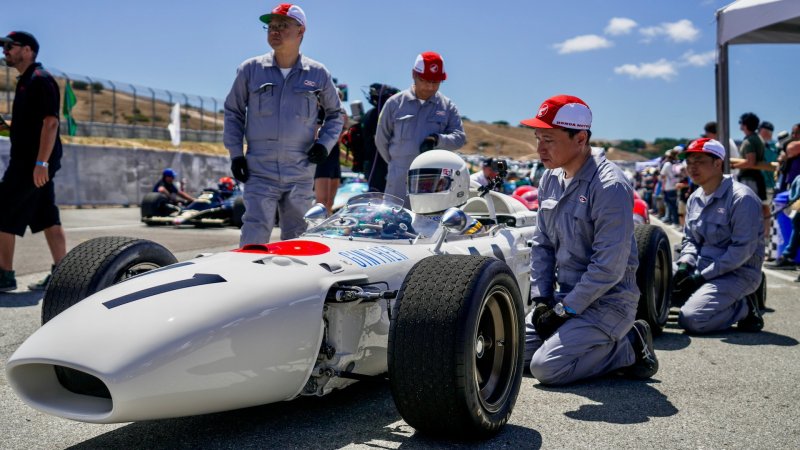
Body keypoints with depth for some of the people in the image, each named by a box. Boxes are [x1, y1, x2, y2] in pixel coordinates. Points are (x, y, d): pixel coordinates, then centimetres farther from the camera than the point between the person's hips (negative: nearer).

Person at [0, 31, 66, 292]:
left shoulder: (39, 79, -11)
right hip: (32, 160, 10)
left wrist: (41, 162, -25)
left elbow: (50, 122, -20)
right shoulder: (26, 81, 19)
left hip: (34, 161, -10)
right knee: (47, 218, 7)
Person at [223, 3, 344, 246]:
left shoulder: (318, 74, 5)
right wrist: (235, 153, 3)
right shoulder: (250, 69, 3)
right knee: (254, 239, -11)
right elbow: (233, 111, 13)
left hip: (301, 174, 2)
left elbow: (335, 113, 18)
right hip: (259, 172, -1)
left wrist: (325, 143, 1)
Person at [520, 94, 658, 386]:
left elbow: (609, 267, -23)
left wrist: (564, 310, -18)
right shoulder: (551, 178, 5)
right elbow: (542, 245, 9)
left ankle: (628, 347, -1)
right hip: (566, 296, 8)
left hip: (607, 300, -8)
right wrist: (541, 299, -2)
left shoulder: (610, 186, -21)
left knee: (546, 367, -22)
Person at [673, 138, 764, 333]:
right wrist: (684, 265, -6)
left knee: (691, 319, -25)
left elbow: (743, 249, -20)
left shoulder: (741, 198, -15)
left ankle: (744, 307, -2)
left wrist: (702, 277, -21)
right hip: (701, 267, 8)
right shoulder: (695, 198, 10)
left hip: (736, 273, -8)